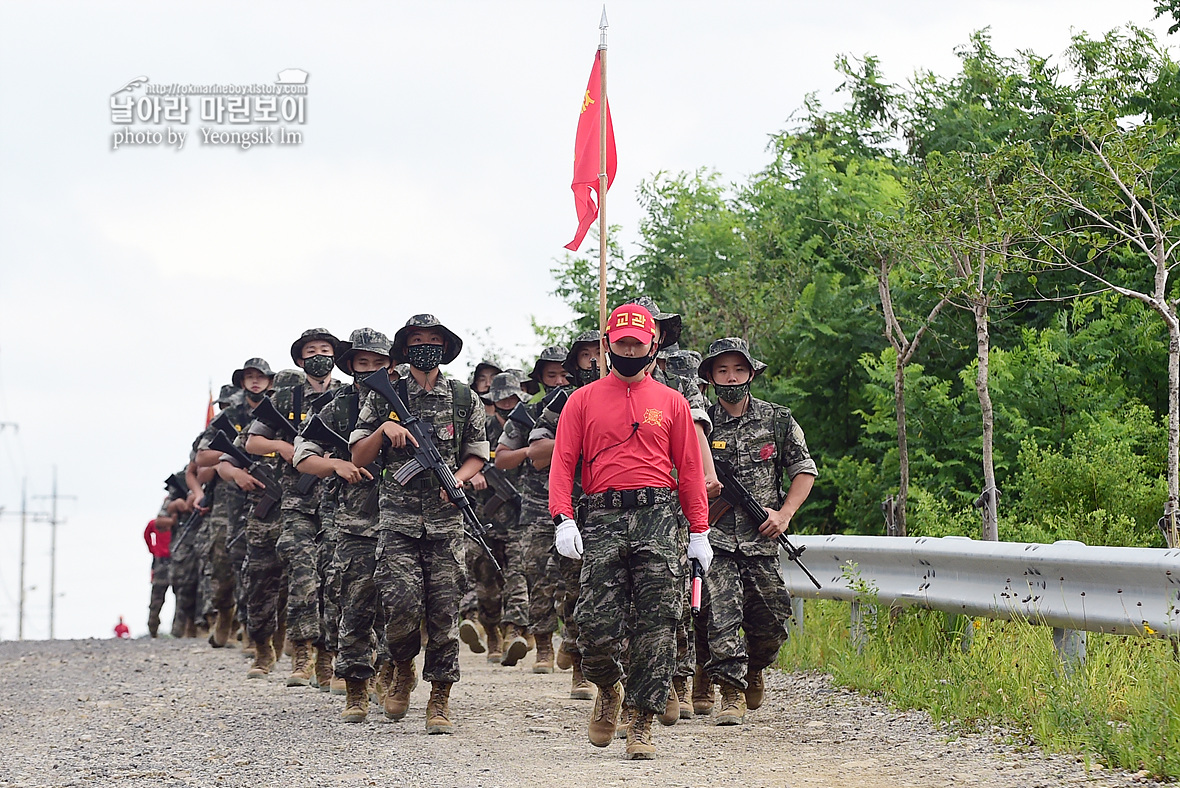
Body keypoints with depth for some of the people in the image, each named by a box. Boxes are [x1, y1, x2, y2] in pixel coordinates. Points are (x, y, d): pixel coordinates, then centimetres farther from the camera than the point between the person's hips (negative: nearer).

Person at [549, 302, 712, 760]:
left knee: (655, 627, -6)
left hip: (658, 519, 0)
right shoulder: (583, 400, 11)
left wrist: (699, 533, 6)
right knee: (596, 627, -7)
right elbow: (563, 462, 5)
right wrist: (563, 519, -10)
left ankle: (642, 725, 0)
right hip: (602, 520, 0)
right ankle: (609, 690, 23)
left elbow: (689, 470, 12)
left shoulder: (671, 403, 13)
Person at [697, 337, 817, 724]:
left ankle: (754, 670, 36)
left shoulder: (777, 421, 5)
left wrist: (785, 513, -2)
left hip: (761, 541, 2)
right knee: (721, 615, -15)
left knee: (769, 621, 7)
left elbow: (804, 471, 10)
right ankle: (732, 693, -10)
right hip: (715, 539, -2)